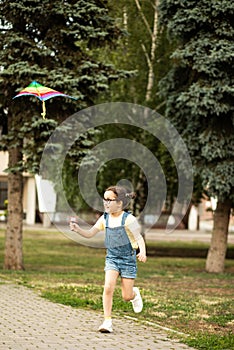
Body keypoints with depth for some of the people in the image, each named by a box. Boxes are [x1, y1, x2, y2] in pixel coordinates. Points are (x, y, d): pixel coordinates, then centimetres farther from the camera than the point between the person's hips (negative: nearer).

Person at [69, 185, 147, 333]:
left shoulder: (128, 219, -14)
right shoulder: (105, 218, 1)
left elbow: (139, 238, -14)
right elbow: (90, 234, 3)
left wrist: (143, 252, -33)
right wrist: (77, 229, -16)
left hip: (128, 258, -3)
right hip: (112, 258, 3)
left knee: (126, 296, 1)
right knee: (108, 287, -18)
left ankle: (135, 294, 40)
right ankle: (107, 322, -11)